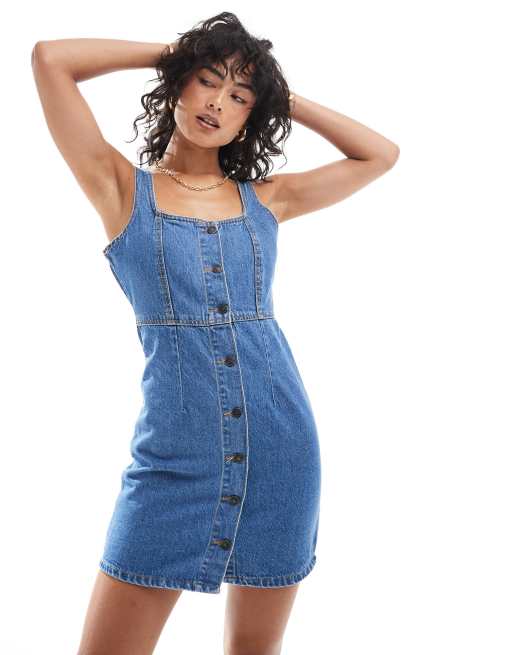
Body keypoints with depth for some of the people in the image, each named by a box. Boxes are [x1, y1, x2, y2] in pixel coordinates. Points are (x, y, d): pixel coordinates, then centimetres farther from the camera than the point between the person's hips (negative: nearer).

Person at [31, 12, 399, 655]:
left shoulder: (264, 199, 9)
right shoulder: (123, 189, 3)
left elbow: (381, 154, 18)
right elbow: (49, 57, -5)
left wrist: (287, 99, 15)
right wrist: (169, 52, 6)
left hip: (281, 448, 3)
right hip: (175, 453, -2)